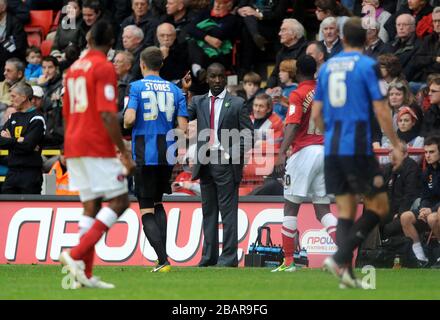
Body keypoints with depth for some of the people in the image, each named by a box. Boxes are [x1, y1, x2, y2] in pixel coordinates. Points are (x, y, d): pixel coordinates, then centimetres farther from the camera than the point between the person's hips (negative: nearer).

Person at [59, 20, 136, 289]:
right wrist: (124, 153, -17)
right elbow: (107, 114, -18)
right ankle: (77, 254, -16)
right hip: (98, 147, -8)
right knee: (119, 201, -4)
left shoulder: (74, 68, 16)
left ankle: (85, 273, 2)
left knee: (91, 206, 9)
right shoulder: (104, 68, -10)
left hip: (73, 146, 8)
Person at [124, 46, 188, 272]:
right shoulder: (174, 90, 7)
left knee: (147, 210, -1)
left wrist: (125, 124, 6)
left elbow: (129, 119, -17)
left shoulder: (136, 87, -5)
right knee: (157, 203, 22)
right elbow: (183, 127, 1)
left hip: (144, 156, -4)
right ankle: (163, 253, 12)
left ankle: (163, 260, -13)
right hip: (167, 156, 4)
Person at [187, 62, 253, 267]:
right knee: (208, 212, 9)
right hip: (205, 163, 4)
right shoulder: (198, 102, 13)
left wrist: (232, 153, -10)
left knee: (228, 211, -5)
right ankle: (209, 256, 14)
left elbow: (248, 134, 1)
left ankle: (229, 257, -5)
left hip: (226, 163, -4)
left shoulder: (236, 104, 3)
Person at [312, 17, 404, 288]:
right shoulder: (368, 66, -5)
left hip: (332, 151, 6)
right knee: (379, 207, 3)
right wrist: (396, 145, -1)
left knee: (346, 210, 11)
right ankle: (340, 258, -10)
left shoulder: (327, 67, 11)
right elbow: (381, 111, -10)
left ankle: (346, 271, 2)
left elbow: (316, 114, 13)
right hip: (358, 149, -6)